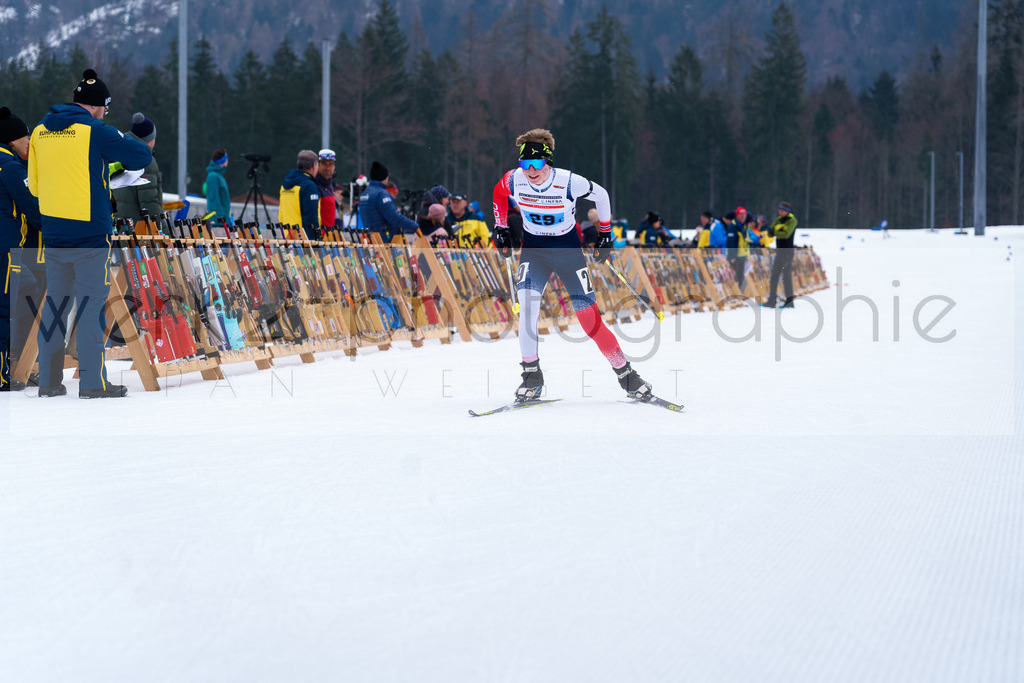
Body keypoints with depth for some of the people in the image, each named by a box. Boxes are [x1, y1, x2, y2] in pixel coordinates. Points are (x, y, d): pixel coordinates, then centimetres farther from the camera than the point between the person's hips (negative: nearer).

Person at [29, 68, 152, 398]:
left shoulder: (40, 132, 7)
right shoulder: (95, 131, -11)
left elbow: (34, 185, 11)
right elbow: (142, 156, -6)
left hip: (52, 233, 6)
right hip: (90, 233, -6)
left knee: (55, 301, 11)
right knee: (91, 303, -1)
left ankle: (49, 380, 13)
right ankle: (92, 382, 0)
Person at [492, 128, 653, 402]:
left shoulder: (569, 182, -22)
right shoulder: (514, 180, -15)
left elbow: (601, 195, -3)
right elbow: (499, 193, 11)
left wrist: (605, 233, 4)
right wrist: (501, 228, 11)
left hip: (569, 250, -2)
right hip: (533, 250, 2)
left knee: (590, 318, -5)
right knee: (527, 306, -22)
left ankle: (625, 374, 10)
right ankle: (532, 375, -9)